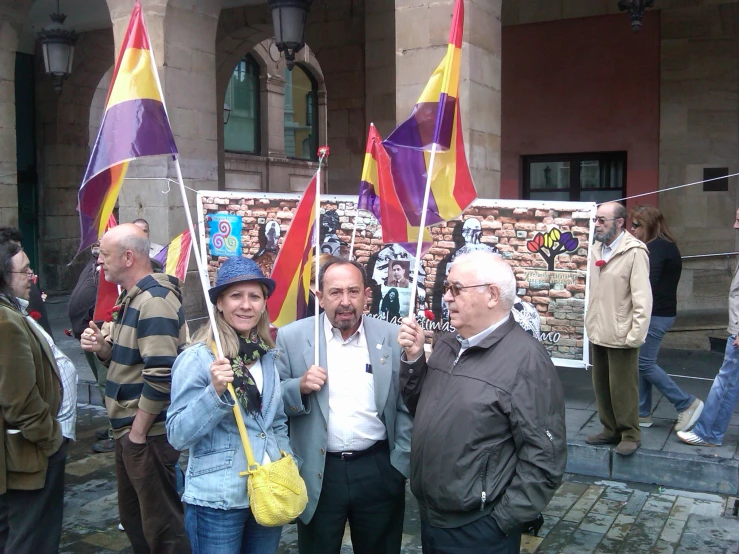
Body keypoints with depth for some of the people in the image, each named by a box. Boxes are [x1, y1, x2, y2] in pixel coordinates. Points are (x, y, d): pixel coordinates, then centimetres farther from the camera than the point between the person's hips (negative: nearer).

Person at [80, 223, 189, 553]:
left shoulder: (153, 301, -20)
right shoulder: (131, 297, 12)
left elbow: (161, 375, -26)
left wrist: (139, 431, -19)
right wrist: (103, 347, -1)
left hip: (148, 433, -10)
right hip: (129, 428, 10)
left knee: (161, 525, 3)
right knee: (132, 516, 22)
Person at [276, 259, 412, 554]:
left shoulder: (392, 337, -2)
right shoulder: (292, 337, -4)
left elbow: (406, 406, 1)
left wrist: (401, 464, -4)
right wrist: (299, 387, -19)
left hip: (379, 471, 1)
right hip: (318, 473, 0)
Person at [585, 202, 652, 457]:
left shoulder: (634, 252, -14)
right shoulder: (597, 249, 9)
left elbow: (642, 297, -16)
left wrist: (636, 335, -18)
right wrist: (591, 323, 13)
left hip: (620, 335, -7)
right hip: (598, 333, 7)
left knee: (622, 388, 3)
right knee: (601, 386, 15)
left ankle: (630, 434, 20)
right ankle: (610, 430, 29)